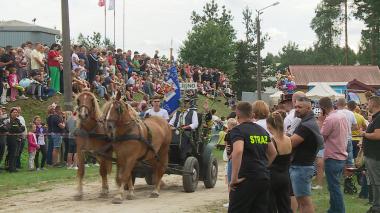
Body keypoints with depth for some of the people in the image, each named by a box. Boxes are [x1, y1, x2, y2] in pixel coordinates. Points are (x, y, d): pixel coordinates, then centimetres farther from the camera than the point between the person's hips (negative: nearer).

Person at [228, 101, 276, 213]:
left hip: (246, 179, -7)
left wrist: (234, 178, -22)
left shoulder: (238, 130, -8)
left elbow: (238, 151, -25)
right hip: (264, 178, 7)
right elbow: (273, 153, 23)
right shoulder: (262, 130, 15)